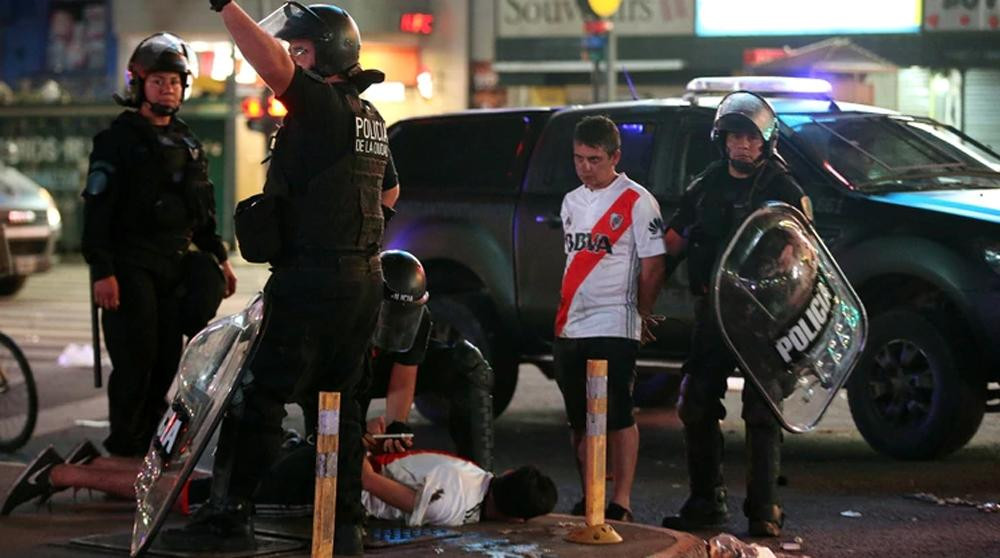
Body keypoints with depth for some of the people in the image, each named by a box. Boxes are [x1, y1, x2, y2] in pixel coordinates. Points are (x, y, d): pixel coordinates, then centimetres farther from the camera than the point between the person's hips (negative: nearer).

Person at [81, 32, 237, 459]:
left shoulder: (188, 143, 17)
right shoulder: (118, 139, -5)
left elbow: (203, 207, 25)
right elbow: (97, 210, -11)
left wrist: (218, 256, 18)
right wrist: (102, 271, -18)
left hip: (176, 264, 6)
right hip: (132, 265, -6)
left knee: (168, 358, 5)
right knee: (136, 358, -9)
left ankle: (153, 439, 16)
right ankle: (124, 447, -1)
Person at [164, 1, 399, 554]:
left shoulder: (323, 104, -12)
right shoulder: (371, 118, 16)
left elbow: (269, 63, -29)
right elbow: (390, 192, 30)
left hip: (313, 279, -9)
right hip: (363, 278, 9)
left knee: (259, 398, -5)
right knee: (339, 404, 13)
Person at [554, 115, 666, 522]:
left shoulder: (637, 202, -6)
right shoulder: (572, 202, 15)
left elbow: (652, 267, -5)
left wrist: (641, 314, 2)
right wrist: (565, 314, 15)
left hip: (614, 327, -7)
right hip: (569, 328, 7)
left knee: (619, 417, -6)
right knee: (579, 420, 11)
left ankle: (621, 503, -5)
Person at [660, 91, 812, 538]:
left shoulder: (782, 189, -3)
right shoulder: (706, 186, 11)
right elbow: (674, 241, 16)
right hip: (712, 311, 5)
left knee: (762, 412, -3)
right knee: (697, 407, 6)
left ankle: (763, 509, 1)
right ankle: (706, 502, 18)